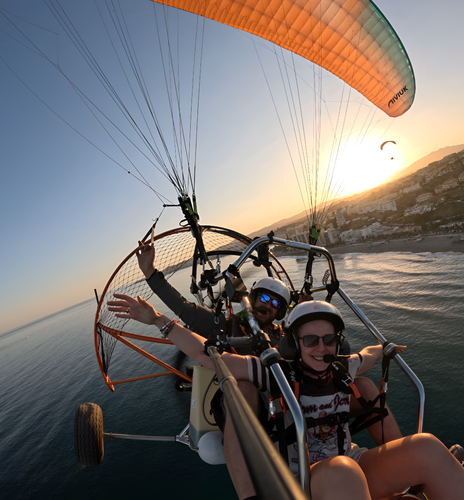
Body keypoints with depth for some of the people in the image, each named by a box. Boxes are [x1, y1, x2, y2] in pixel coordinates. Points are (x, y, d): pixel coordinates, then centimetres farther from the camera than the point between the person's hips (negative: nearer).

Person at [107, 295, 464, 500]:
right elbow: (208, 354, -20)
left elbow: (368, 354, 25)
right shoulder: (277, 372, -13)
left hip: (356, 469, 5)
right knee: (341, 470, -39)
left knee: (426, 446, -19)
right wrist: (158, 320, -25)